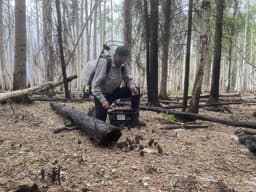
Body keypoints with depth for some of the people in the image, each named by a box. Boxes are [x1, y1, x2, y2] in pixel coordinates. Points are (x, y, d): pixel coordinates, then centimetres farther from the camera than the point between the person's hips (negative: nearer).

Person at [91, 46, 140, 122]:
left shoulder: (124, 65, -9)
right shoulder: (104, 63, -26)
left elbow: (128, 79, -2)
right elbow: (95, 85, -27)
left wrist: (132, 86, -27)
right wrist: (103, 100, -34)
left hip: (115, 92, 5)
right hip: (102, 94, -5)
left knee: (136, 90, -14)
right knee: (100, 120, -10)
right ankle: (93, 111, 24)